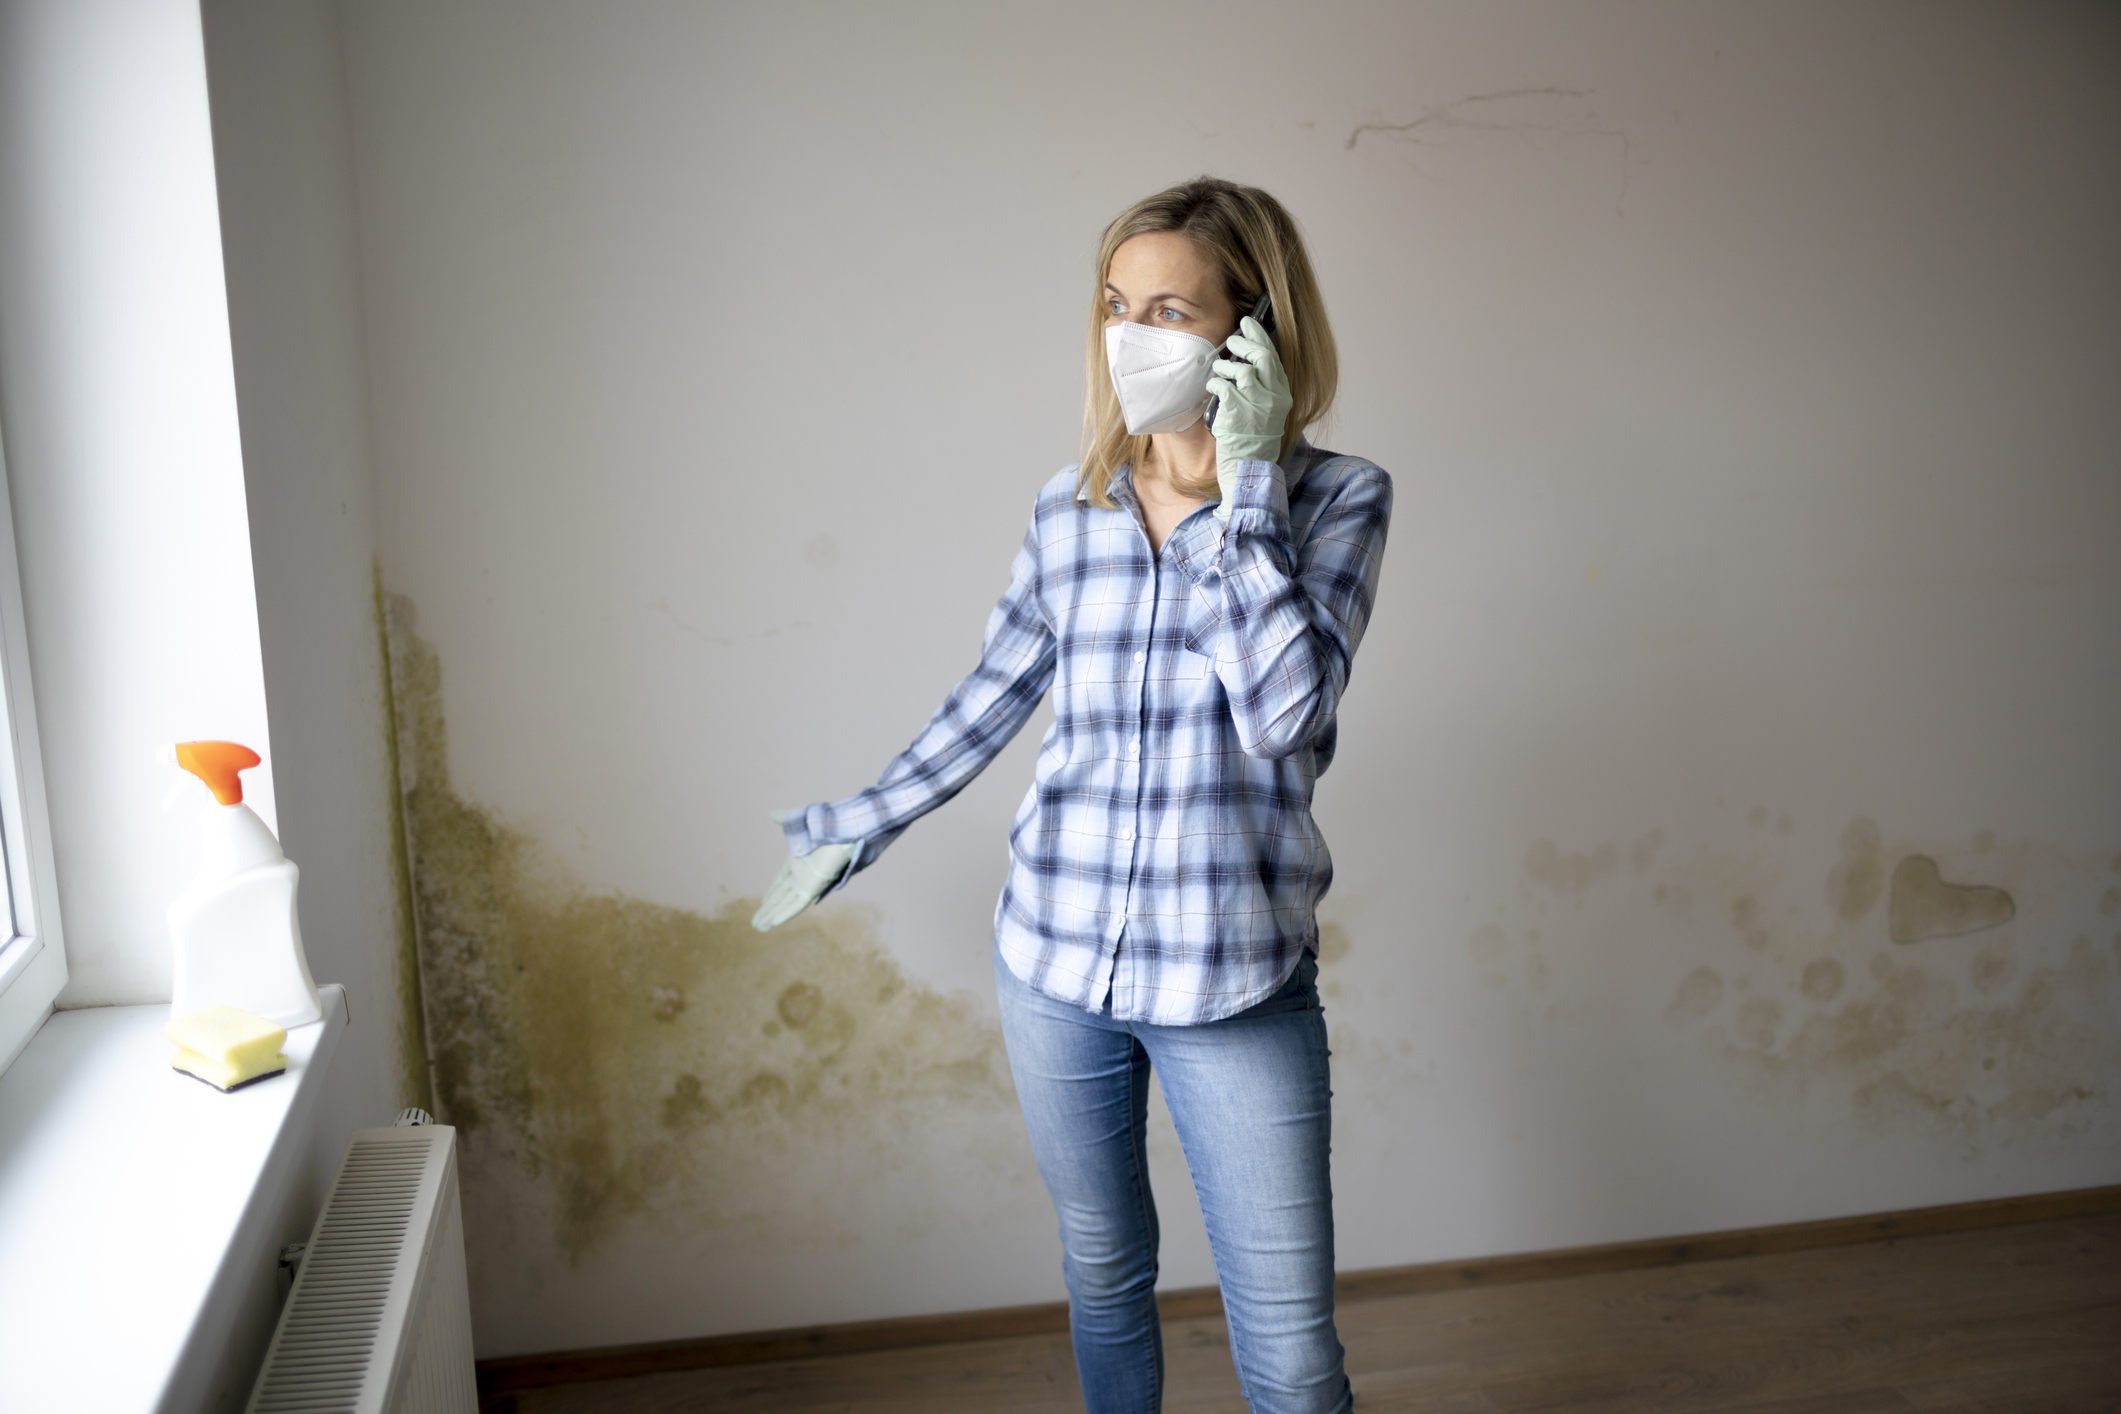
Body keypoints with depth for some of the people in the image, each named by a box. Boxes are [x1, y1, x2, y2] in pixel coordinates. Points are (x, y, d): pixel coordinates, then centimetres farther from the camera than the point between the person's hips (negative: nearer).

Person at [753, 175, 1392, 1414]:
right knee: (1104, 1272, 21)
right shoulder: (1070, 507, 3)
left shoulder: (1337, 498, -6)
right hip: (1056, 962, 3)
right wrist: (858, 828, 21)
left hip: (1234, 984, -3)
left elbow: (1286, 710, -20)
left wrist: (1243, 486, -18)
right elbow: (993, 699, 14)